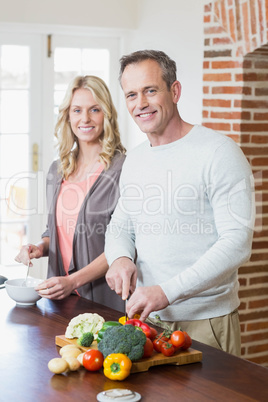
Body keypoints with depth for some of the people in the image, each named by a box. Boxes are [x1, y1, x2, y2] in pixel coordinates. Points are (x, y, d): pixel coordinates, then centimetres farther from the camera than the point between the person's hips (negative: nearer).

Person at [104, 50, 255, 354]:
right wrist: (121, 257, -6)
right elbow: (120, 226, 18)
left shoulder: (218, 152, -13)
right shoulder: (133, 160, 9)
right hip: (144, 316, 6)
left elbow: (237, 243, -19)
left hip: (205, 319, -6)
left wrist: (167, 291, -25)